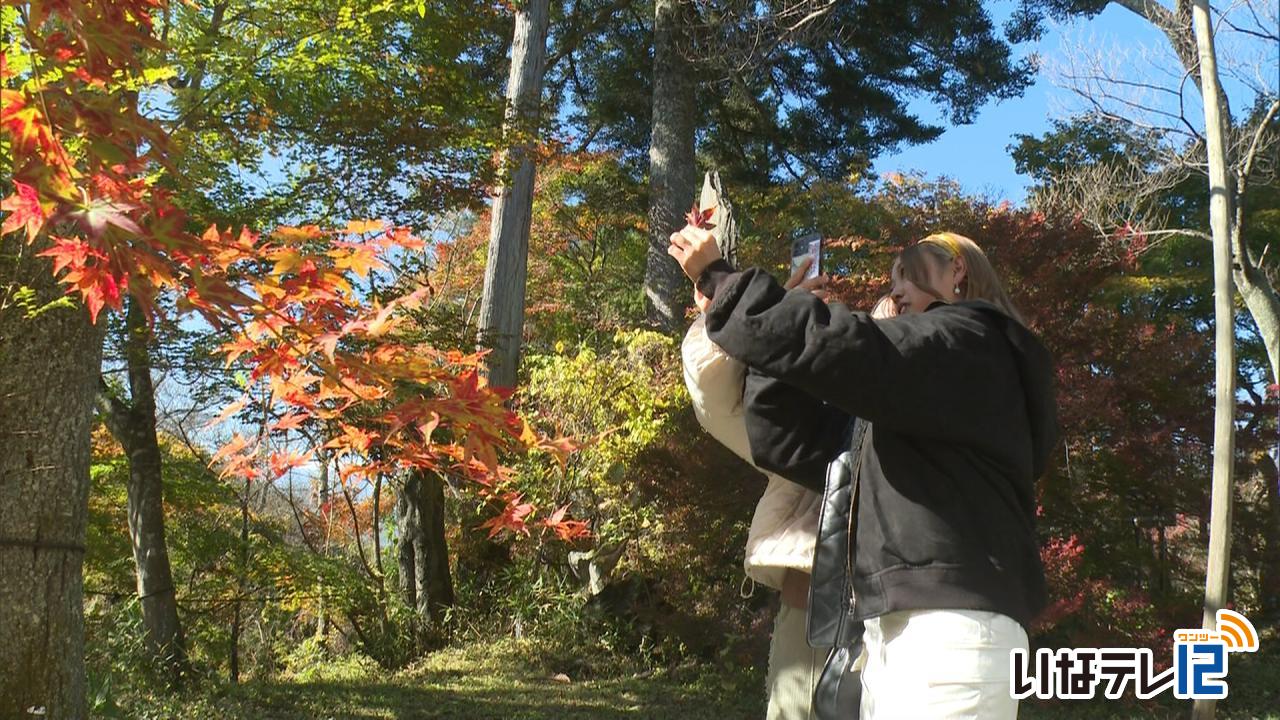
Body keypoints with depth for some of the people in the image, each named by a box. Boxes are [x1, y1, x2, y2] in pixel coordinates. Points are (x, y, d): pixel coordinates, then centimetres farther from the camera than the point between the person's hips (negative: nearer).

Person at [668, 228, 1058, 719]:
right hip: (894, 630, 9)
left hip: (949, 625, -9)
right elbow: (792, 443, 20)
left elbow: (841, 348, -16)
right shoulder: (908, 402, 27)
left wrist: (718, 279, -8)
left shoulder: (967, 342, 1)